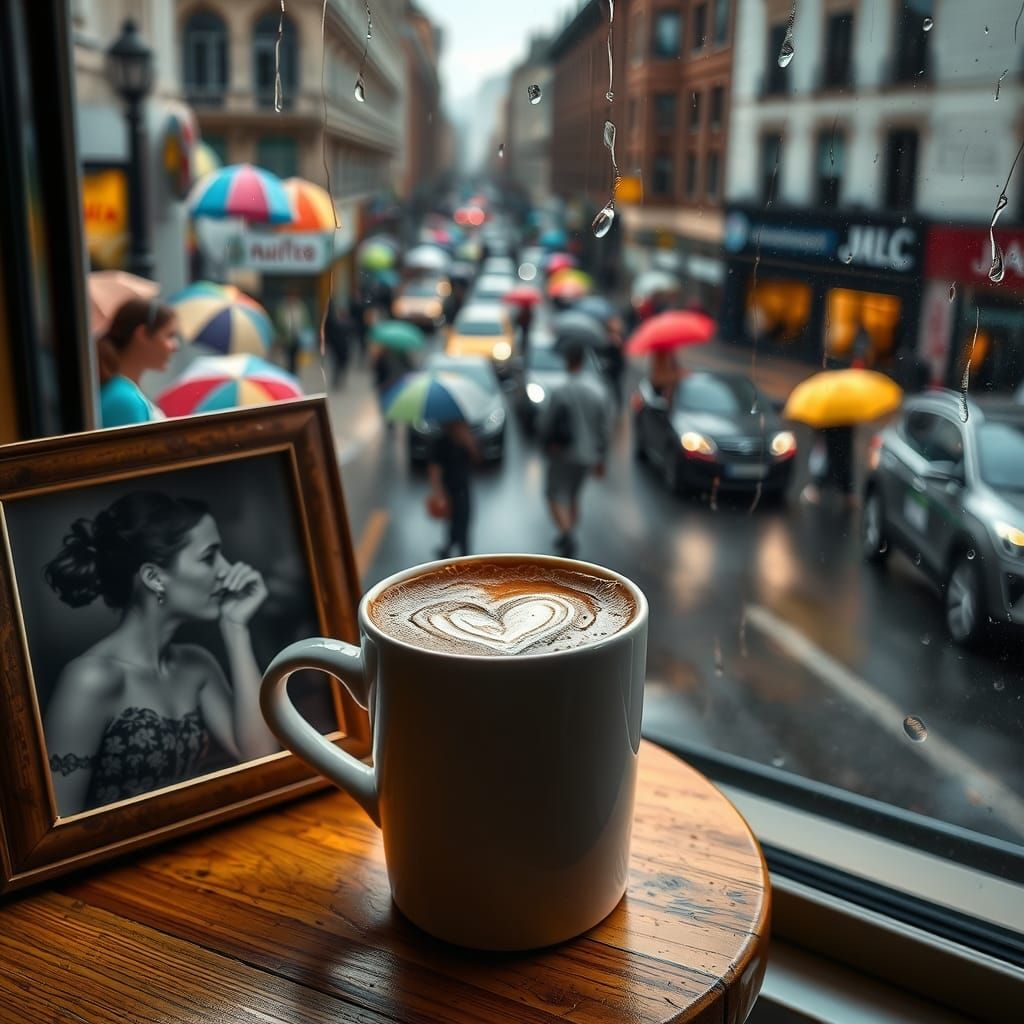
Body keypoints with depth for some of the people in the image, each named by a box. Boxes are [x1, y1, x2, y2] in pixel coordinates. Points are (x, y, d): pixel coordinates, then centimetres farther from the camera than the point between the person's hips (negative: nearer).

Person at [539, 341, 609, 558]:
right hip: (587, 456, 6)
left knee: (556, 496, 0)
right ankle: (568, 538, 28)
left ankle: (567, 534, -20)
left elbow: (546, 425, -11)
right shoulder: (594, 395, 1)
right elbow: (603, 429, 6)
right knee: (573, 495, 21)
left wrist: (547, 446, 10)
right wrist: (600, 458, 15)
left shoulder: (560, 394, -15)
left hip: (563, 454, -6)